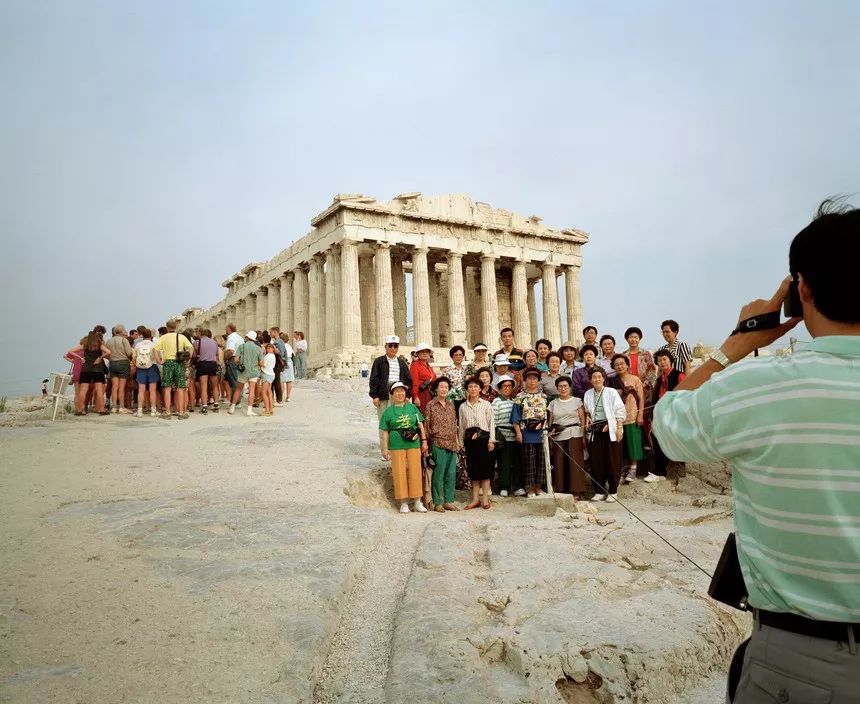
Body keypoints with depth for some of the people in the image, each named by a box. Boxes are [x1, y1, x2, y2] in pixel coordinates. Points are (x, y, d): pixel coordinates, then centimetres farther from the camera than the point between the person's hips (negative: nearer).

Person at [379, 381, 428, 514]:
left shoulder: (412, 408, 10)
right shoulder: (388, 411, 4)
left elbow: (420, 425, 12)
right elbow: (385, 432, 4)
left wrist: (424, 441, 7)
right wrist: (385, 449, 0)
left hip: (414, 444, 2)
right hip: (396, 446, -1)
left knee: (415, 472, 1)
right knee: (400, 473, 1)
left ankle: (417, 502, 12)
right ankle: (404, 503, 12)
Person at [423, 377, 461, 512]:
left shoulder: (451, 404, 14)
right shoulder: (431, 405, 0)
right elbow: (426, 425, 1)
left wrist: (457, 441, 14)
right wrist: (425, 442, -2)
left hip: (452, 444, 5)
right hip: (438, 444, -5)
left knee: (451, 473, 6)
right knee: (439, 473, -3)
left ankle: (448, 501, 15)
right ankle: (437, 502, 6)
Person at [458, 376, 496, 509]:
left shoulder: (486, 404, 0)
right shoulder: (463, 406, 9)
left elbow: (492, 423, -2)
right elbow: (461, 426, 12)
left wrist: (491, 440, -8)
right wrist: (461, 443, 10)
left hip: (483, 437, -3)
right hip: (469, 439, 3)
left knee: (485, 468, -1)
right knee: (473, 469, 7)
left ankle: (485, 499, 6)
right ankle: (475, 499, 13)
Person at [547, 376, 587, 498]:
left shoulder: (577, 401, 7)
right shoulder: (553, 403, 13)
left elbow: (582, 420, 3)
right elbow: (550, 422, 13)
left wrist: (584, 436, -5)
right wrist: (549, 438, 7)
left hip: (574, 435, -2)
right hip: (558, 436, 2)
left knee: (575, 463, -5)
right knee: (559, 464, 0)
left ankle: (576, 491, 2)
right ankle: (560, 490, 10)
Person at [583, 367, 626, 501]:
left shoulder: (611, 392, 0)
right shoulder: (588, 394, 12)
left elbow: (620, 411, -2)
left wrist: (619, 428, -10)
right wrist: (587, 417, 5)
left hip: (610, 430, -4)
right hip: (595, 431, 4)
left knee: (613, 461, -1)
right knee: (596, 461, 2)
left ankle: (613, 492, 8)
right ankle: (600, 491, 13)